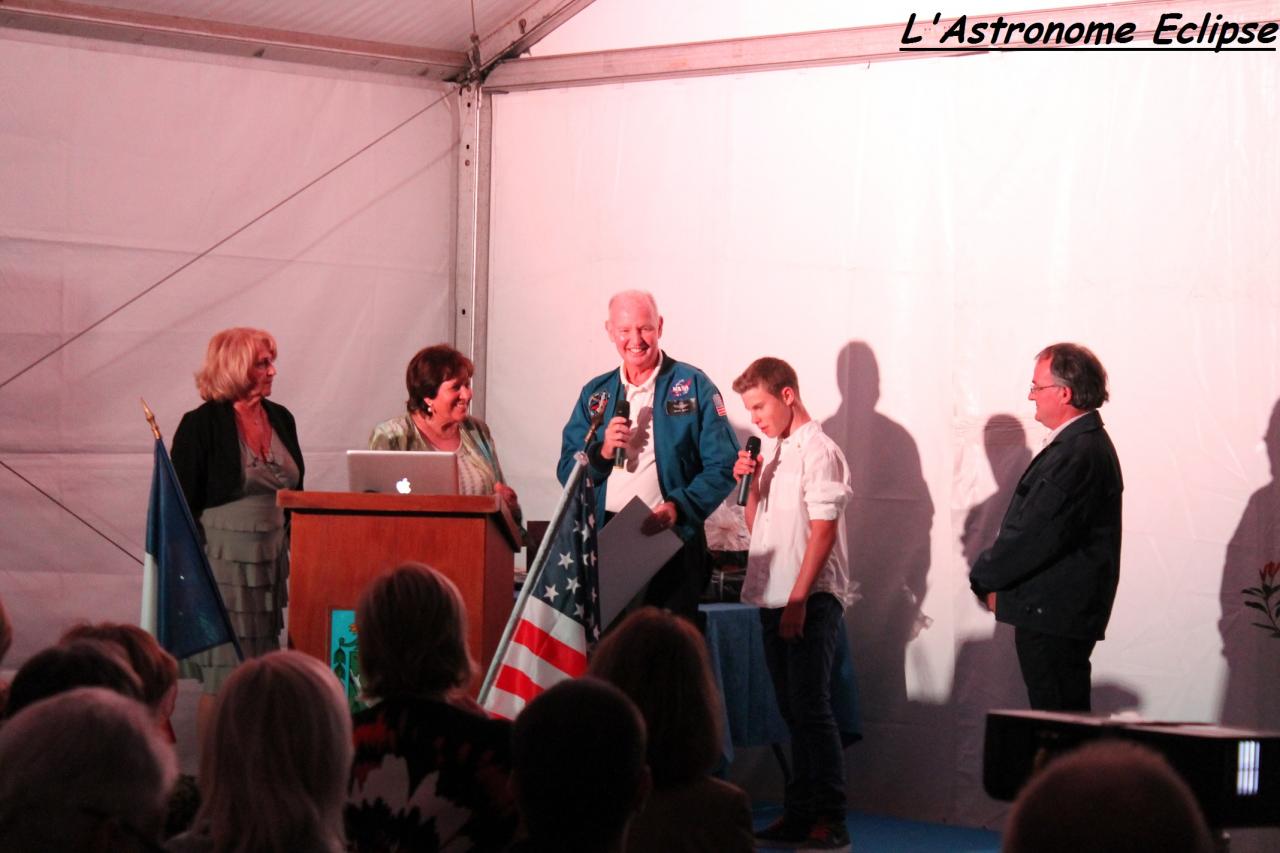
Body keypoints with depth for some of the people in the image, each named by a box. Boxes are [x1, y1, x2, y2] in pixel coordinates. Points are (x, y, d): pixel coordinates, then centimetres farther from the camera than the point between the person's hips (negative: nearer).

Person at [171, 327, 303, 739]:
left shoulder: (280, 419, 9)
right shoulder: (201, 425, -9)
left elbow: (295, 493, 16)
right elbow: (182, 503, -7)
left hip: (270, 559, 6)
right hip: (223, 557, -6)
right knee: (223, 675, -3)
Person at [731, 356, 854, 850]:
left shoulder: (817, 451, -11)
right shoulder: (771, 450, 14)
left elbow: (823, 531, -16)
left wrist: (798, 599, -19)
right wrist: (750, 483, 2)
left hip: (811, 600, -8)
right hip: (773, 599, 8)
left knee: (811, 708, -8)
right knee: (793, 711, 11)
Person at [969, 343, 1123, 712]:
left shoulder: (1076, 453, -19)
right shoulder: (1087, 442, 16)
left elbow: (1036, 536, -21)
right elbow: (1034, 527, 19)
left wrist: (984, 577, -8)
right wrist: (992, 575, 9)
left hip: (1054, 615, -11)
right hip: (1062, 612, 11)